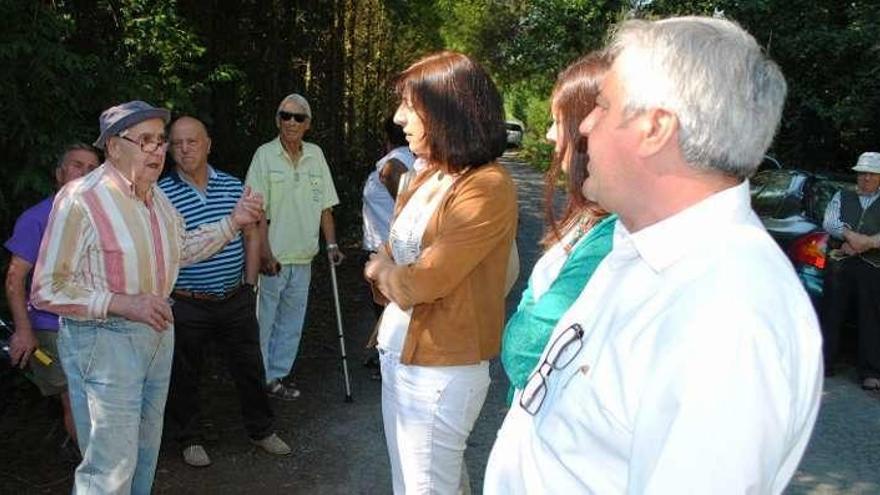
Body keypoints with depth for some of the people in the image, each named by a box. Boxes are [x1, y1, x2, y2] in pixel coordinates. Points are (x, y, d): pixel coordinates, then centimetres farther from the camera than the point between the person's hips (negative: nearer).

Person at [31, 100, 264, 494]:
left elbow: (183, 249, 20)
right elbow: (46, 290, -19)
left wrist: (233, 221, 7)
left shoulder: (155, 196, 5)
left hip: (157, 331, 8)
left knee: (146, 450, 23)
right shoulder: (80, 199, -21)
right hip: (103, 341, -8)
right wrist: (123, 304, -28)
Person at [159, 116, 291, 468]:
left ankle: (261, 430, 33)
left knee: (249, 368, 14)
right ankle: (190, 439, 32)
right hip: (187, 306, -3)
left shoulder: (233, 186, 3)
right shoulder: (161, 194, -8)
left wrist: (249, 283, 7)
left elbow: (251, 236, 11)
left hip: (236, 300, 3)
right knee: (185, 376, 12)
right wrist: (167, 295, -10)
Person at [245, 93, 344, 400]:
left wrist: (331, 244, 5)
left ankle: (276, 376, 25)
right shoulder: (265, 155, -6)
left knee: (291, 322, 12)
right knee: (264, 320, 5)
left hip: (303, 257, 5)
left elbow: (325, 205, 10)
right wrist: (265, 252, -16)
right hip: (272, 257, -4)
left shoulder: (316, 155, 6)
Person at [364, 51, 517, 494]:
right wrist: (394, 276, -11)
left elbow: (422, 282, -24)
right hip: (397, 353, 8)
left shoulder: (487, 187, -20)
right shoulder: (427, 176, 7)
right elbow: (386, 265, 11)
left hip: (440, 370, -8)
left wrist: (383, 270, -4)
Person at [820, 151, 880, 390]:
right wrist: (852, 236, -15)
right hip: (840, 265, 1)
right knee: (831, 314, 2)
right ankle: (823, 364, 11)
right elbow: (829, 223, -1)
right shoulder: (841, 197, 15)